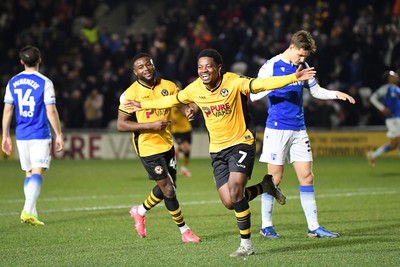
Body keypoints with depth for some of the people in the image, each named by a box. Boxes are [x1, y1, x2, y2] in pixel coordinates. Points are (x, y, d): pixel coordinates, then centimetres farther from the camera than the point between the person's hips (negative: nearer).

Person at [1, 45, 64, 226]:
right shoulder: (44, 82, -8)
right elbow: (51, 111, -9)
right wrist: (59, 134, -1)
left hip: (21, 136, 5)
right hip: (40, 136, -5)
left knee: (29, 173, 14)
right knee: (37, 172, -7)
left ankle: (31, 213, 13)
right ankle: (28, 211, -21)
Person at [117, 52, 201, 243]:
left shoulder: (168, 86, 0)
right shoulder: (131, 93, -13)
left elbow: (182, 102, 6)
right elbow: (121, 124, -15)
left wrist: (188, 109, -20)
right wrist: (151, 125, -23)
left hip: (167, 144, 6)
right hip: (147, 148, -6)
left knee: (167, 187, 16)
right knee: (168, 190, -5)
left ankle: (140, 211, 42)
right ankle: (184, 230, 10)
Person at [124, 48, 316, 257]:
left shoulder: (234, 83, -17)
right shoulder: (194, 89, -2)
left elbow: (263, 84, -28)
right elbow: (172, 100, 16)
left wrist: (293, 77, -41)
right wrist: (144, 105, 24)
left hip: (241, 143, -5)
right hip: (217, 150, 5)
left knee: (235, 191, -22)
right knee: (229, 203, -4)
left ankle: (246, 245, -9)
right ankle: (264, 187, 25)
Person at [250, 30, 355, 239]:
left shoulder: (303, 67, 10)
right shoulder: (271, 66, -7)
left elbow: (316, 90, 23)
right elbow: (253, 95, -9)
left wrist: (336, 94, 6)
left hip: (298, 129, 5)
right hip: (277, 129, -5)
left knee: (307, 177, 1)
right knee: (275, 177, -1)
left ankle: (313, 226, 4)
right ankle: (266, 225, 11)